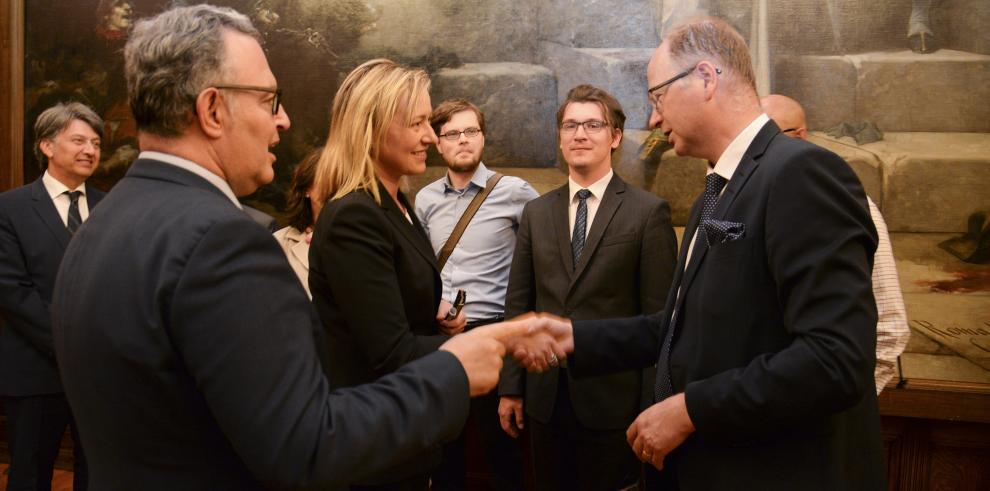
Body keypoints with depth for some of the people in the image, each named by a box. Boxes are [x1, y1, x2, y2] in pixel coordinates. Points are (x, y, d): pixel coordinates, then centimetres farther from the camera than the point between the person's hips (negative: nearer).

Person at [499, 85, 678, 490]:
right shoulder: (536, 213, 7)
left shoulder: (648, 212, -5)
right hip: (545, 395, 4)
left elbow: (659, 315, -7)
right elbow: (518, 304, 7)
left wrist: (654, 404, -8)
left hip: (613, 397, -4)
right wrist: (510, 386, 5)